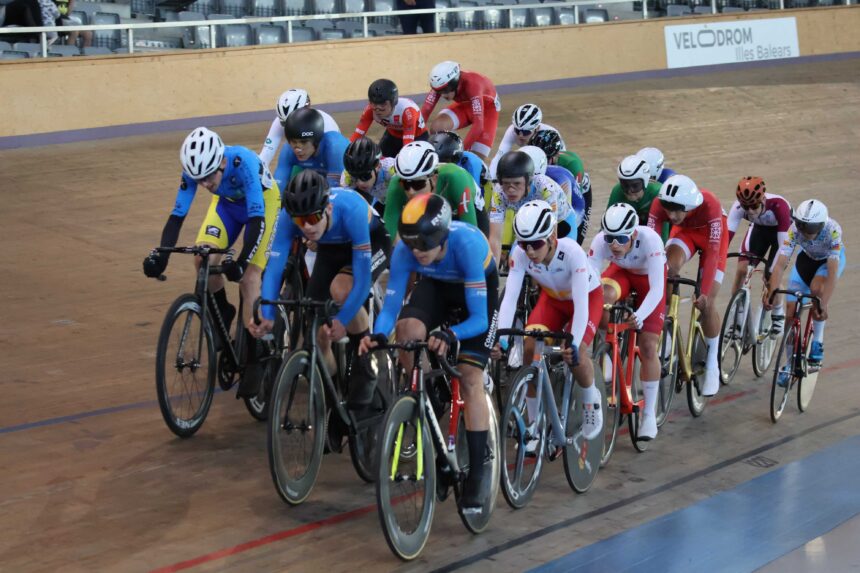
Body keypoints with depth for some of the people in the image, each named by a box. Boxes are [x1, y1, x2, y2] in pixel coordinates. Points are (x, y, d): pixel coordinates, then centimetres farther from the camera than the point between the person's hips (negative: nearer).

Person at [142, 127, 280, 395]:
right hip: (227, 202, 4)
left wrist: (241, 261, -54)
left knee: (248, 279, -18)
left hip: (262, 202, -4)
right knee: (203, 260, -20)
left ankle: (254, 360, -12)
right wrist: (160, 255, -38)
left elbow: (257, 220, -43)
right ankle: (222, 311, 11)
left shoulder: (243, 163, -40)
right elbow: (177, 215, -24)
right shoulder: (194, 168, -27)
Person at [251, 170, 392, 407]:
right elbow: (274, 269, -30)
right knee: (318, 331, -7)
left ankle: (365, 369, -14)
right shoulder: (288, 217, -31)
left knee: (341, 290, -34)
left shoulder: (351, 209, -42)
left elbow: (362, 276, -39)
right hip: (331, 250, 5)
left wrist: (342, 321, -43)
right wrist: (267, 317, -44)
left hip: (372, 243, -4)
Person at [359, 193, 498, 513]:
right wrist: (378, 335, -47)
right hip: (435, 285, 3)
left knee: (470, 378, -15)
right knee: (407, 328, -30)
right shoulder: (404, 251, -31)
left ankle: (475, 477, -10)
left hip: (478, 288, -3)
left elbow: (479, 317, -40)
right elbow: (390, 307, -25)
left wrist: (450, 336, -59)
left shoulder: (467, 244, -40)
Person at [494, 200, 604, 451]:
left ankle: (591, 399, 7)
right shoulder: (520, 254, -29)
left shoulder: (571, 251, -38)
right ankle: (535, 425, -2)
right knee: (528, 348, -17)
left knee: (574, 352, -27)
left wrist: (574, 343, -54)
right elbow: (509, 297, -33)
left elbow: (581, 302, -42)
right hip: (552, 299, 4)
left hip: (588, 297, -4)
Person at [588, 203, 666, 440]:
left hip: (649, 277, -2)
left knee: (648, 347, -9)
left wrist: (640, 315, -57)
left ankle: (649, 415, 4)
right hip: (621, 271, 2)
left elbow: (656, 289, -42)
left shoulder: (650, 240, -40)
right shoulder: (601, 241, -34)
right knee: (603, 295, -35)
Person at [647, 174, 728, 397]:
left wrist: (704, 293, -41)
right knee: (669, 268, -31)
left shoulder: (710, 205, -41)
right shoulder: (660, 205, -33)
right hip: (684, 232, 2)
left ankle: (712, 367, 8)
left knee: (707, 304, -9)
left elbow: (712, 252, -40)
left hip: (711, 234, -2)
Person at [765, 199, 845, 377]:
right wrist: (771, 293, -50)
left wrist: (824, 304, -52)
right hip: (807, 258, 3)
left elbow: (832, 272, -43)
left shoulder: (832, 230, -39)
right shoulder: (794, 230, -33)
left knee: (816, 289, -34)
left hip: (832, 258, -3)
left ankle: (817, 342, -15)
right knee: (791, 312, -5)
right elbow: (780, 264, -36)